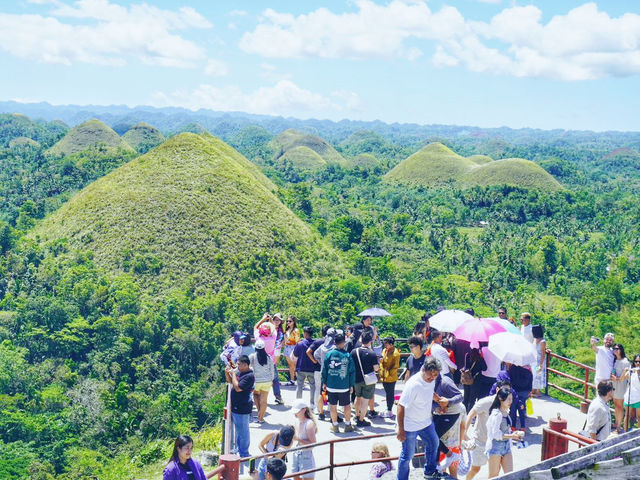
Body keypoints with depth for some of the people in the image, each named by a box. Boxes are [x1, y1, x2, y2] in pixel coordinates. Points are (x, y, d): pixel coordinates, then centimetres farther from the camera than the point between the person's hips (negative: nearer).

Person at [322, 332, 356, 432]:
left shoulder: (329, 354, -6)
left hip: (331, 385, 1)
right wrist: (352, 385, 6)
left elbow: (324, 369, -1)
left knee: (332, 405, 11)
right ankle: (348, 425, 20)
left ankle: (335, 426, 17)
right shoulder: (348, 355, -7)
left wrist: (324, 382, 10)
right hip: (344, 386, 0)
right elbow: (352, 371, -3)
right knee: (347, 405, 14)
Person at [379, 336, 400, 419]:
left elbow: (396, 366, -15)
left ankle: (390, 412, 9)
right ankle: (388, 410, 25)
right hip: (384, 377, 7)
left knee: (390, 394, 1)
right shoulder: (384, 351, 8)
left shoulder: (395, 353, -15)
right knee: (387, 393, 16)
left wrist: (389, 374, -16)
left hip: (391, 378, -7)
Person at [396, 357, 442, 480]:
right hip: (410, 426, -9)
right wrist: (401, 431, -25)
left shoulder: (431, 380, -9)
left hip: (426, 422, 9)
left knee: (433, 444, 24)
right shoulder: (413, 385, -32)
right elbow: (401, 407, -28)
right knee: (407, 455, 1)